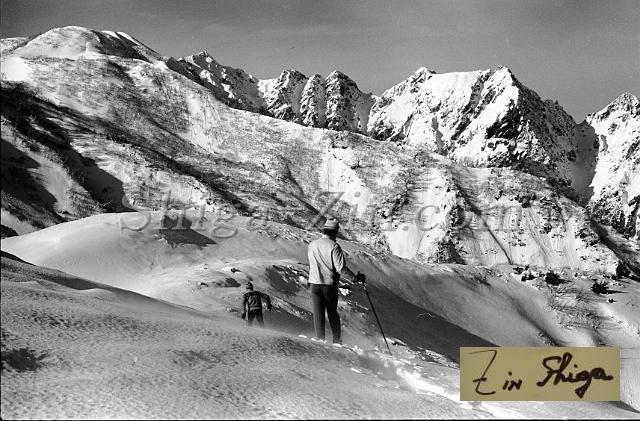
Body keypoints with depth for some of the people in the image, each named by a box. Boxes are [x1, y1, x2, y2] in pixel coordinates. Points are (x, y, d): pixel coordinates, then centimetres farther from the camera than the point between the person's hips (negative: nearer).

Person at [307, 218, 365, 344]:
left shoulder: (311, 245, 3)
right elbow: (341, 268, -17)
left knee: (318, 314, 7)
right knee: (332, 313, 12)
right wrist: (355, 278, -9)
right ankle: (337, 340, 17)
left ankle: (320, 340, 5)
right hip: (330, 284, -3)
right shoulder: (333, 246, -13)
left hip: (314, 283, 3)